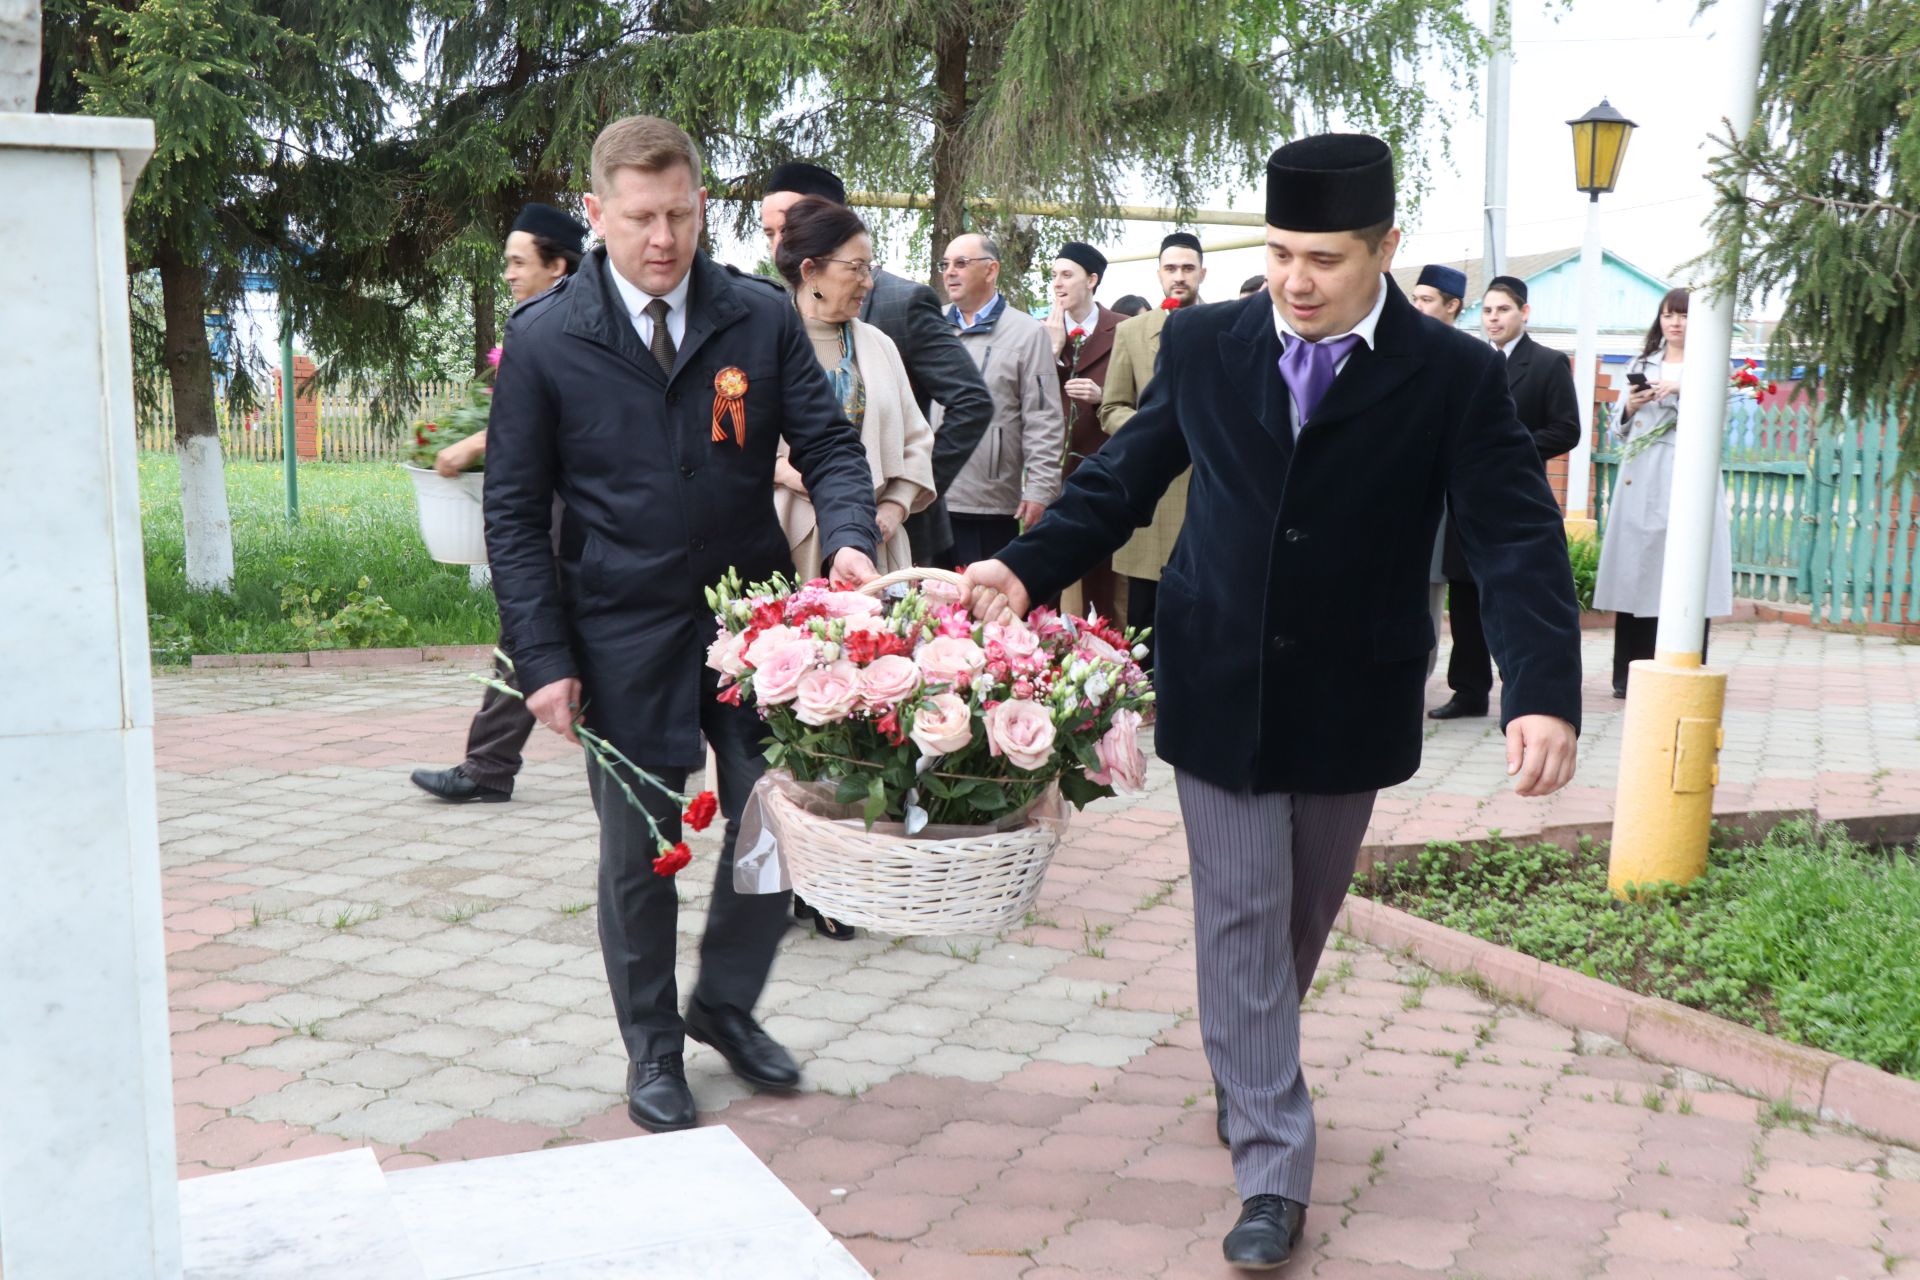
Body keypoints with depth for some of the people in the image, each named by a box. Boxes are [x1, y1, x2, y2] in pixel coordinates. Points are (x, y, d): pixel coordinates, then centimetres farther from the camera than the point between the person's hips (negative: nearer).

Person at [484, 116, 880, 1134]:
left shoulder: (763, 318, -1)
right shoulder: (544, 340, -4)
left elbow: (827, 445, 1)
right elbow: (514, 513, -2)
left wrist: (848, 538, -21)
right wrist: (544, 658, -8)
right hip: (623, 639, -1)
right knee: (638, 853, 10)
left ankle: (724, 1004, 33)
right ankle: (652, 1050, 31)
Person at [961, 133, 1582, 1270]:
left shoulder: (1454, 376, -10)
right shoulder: (1205, 345, -3)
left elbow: (1520, 537, -14)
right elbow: (1125, 480, 3)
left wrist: (1545, 695, -27)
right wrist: (1026, 569, -13)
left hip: (1352, 704, 0)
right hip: (1220, 693, 0)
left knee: (1302, 921, 18)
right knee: (1243, 923, 1)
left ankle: (1252, 1074, 46)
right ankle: (1274, 1174, 11)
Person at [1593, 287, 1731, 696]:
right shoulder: (1640, 365, 16)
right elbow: (1621, 433, 16)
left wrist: (1683, 391, -16)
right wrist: (1630, 408, -5)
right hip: (1640, 482, 3)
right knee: (1636, 571, 0)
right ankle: (1630, 675, 3)